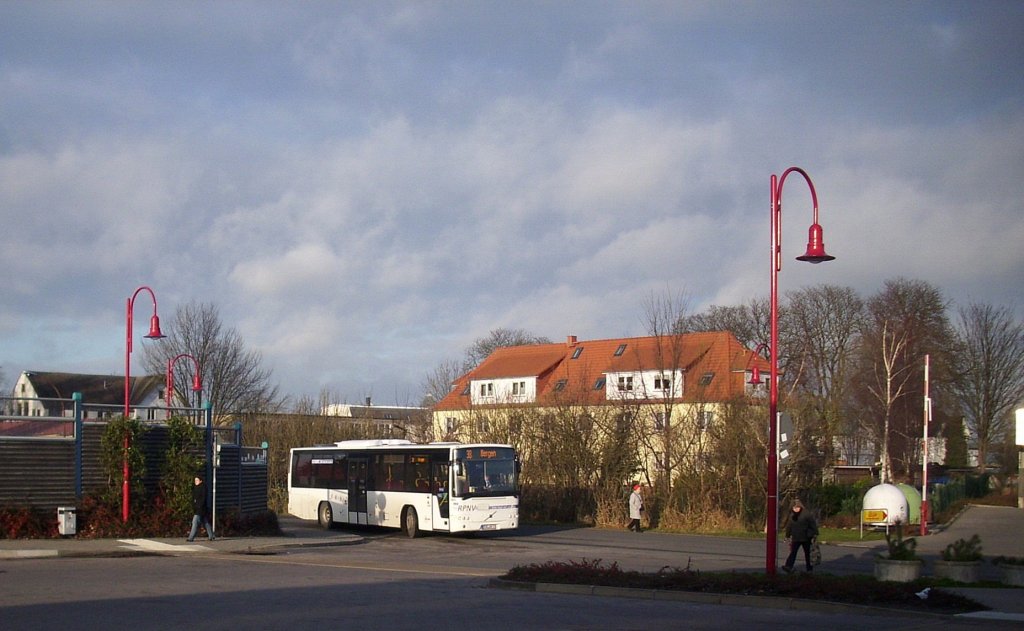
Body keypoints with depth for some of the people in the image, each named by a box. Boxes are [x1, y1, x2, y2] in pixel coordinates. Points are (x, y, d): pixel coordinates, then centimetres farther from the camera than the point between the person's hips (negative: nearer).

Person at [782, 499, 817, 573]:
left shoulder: (806, 515, -9)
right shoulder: (792, 515, 8)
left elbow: (813, 524, -9)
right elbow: (789, 526, 16)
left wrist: (815, 534, -13)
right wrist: (788, 536, 17)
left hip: (805, 538, -4)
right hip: (795, 538, 4)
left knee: (807, 553, 9)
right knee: (793, 552, -7)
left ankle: (809, 567, 21)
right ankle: (789, 567, -17)